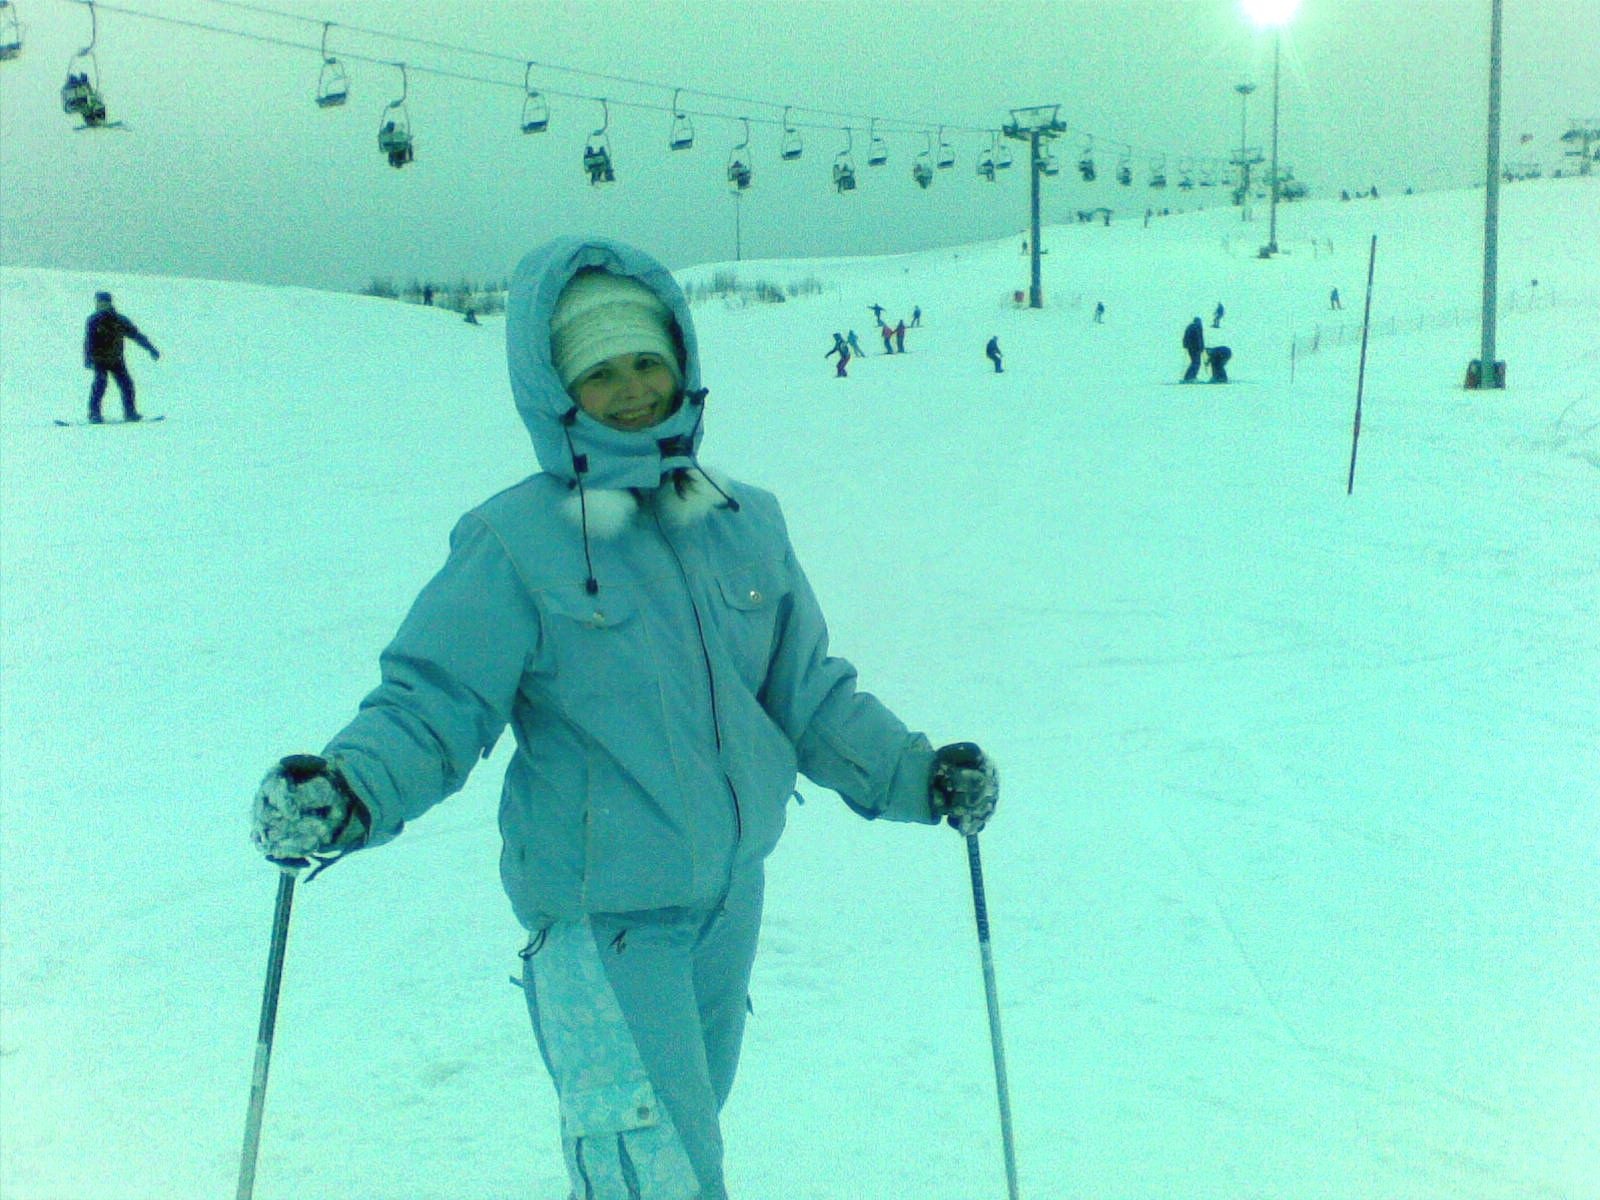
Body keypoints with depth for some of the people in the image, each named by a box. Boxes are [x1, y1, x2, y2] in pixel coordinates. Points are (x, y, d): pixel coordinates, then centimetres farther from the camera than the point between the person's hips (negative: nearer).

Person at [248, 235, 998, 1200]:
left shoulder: (746, 522, 2)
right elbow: (432, 706, -14)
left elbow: (808, 691, 10)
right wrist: (350, 789, -32)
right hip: (601, 917, -6)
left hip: (731, 896, 6)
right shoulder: (514, 544, -13)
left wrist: (914, 773, 1)